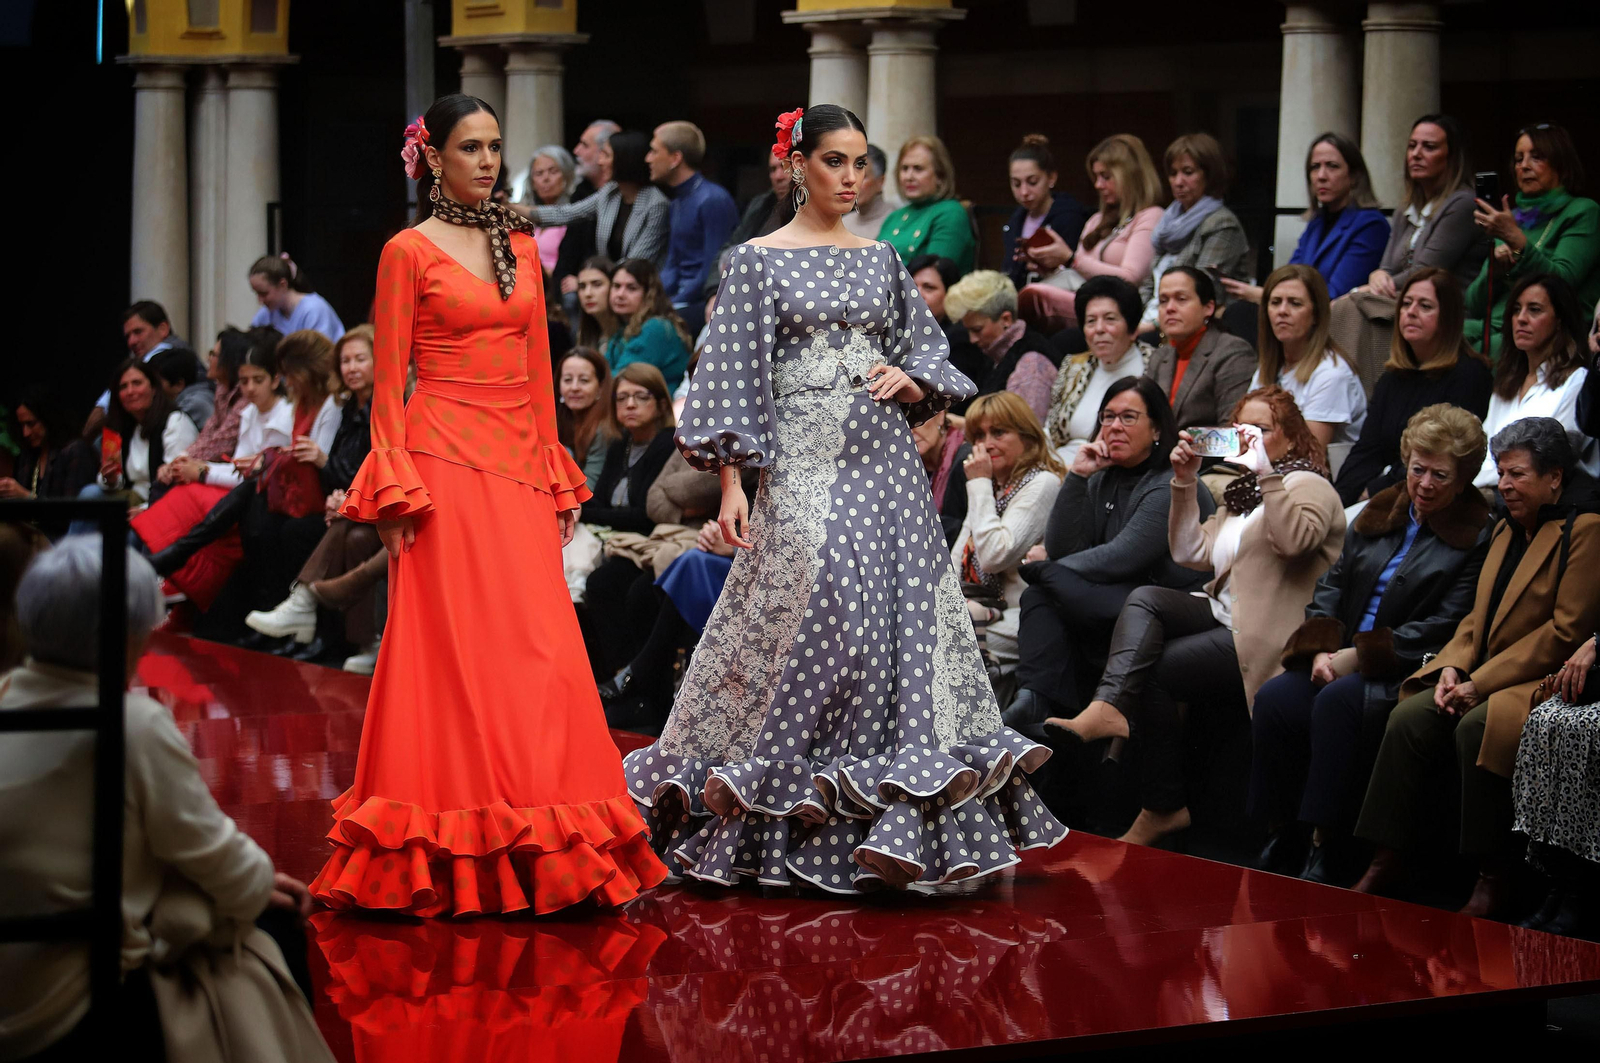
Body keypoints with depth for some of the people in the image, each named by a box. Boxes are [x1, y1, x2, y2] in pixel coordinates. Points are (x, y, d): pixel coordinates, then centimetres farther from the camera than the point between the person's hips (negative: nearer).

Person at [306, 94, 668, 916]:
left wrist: (558, 475, 12)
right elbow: (388, 383, -3)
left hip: (518, 462, 6)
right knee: (455, 647, -5)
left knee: (539, 650, 1)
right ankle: (452, 853, 2)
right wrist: (396, 493, -11)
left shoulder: (520, 246, 15)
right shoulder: (409, 252, -1)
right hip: (446, 459, -5)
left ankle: (530, 840, 9)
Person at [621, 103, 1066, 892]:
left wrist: (910, 381, -3)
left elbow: (930, 357, 20)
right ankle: (796, 827, 1)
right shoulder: (759, 261, 1)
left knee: (905, 611, -1)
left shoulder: (882, 259, 14)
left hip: (884, 464, 5)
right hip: (804, 466, -5)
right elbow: (732, 381, -3)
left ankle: (889, 829, 6)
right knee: (816, 612, -12)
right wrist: (731, 484, -11)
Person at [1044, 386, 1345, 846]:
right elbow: (1190, 552, 20)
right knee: (1145, 598, -17)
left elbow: (1294, 539, -24)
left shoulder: (1308, 486, 1)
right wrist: (1185, 483, 13)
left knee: (1154, 670, -20)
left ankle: (1162, 808, -12)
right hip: (1223, 616, 8)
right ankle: (1109, 708, -39)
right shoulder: (1243, 494, 26)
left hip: (1264, 639, -8)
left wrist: (1266, 472, -23)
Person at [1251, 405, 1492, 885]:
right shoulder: (1378, 514, 19)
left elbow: (1445, 627, -9)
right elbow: (1332, 585, 17)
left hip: (1408, 672, -6)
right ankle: (1284, 841, -18)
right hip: (1340, 661, 6)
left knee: (1338, 701, -35)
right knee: (1274, 698, -24)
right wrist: (1321, 649, -3)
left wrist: (1359, 656, -13)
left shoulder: (1477, 537, 0)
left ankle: (1329, 850, -30)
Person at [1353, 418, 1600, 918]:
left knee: (1477, 726, -33)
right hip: (1487, 675, 8)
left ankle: (1494, 878, -20)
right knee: (1409, 717, -16)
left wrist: (1481, 683, -16)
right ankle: (1385, 863, -15)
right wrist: (1454, 665, -1)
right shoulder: (1508, 528, 19)